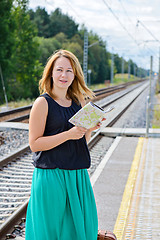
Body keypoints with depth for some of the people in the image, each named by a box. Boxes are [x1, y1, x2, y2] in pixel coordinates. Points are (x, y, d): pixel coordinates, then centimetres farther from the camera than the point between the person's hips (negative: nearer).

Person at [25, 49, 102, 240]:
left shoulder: (78, 102, 10)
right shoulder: (42, 103, -8)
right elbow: (34, 144, -13)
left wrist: (90, 128, -3)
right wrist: (68, 134, -20)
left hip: (77, 175, 6)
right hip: (51, 176, -6)